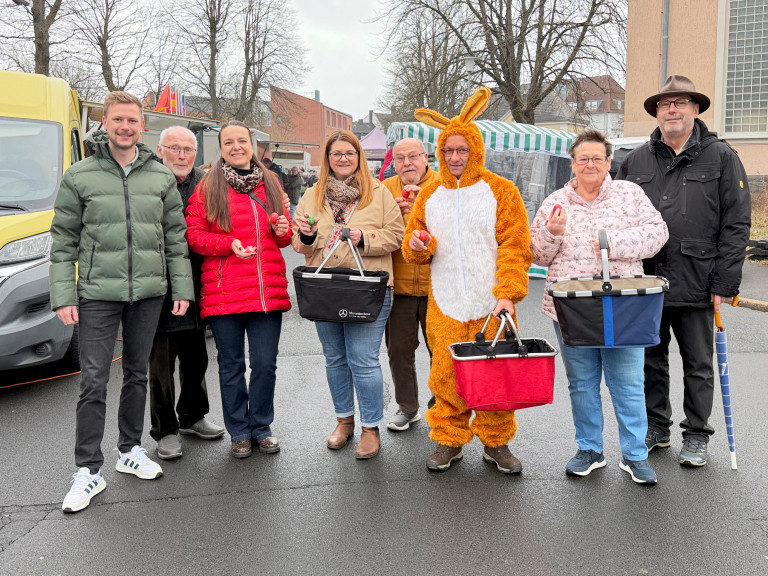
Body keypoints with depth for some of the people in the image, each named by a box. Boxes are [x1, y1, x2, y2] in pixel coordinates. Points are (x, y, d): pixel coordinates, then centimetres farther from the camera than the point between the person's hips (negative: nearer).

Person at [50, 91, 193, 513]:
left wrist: (182, 288, 4)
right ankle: (88, 470, 7)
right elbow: (63, 242, 1)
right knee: (93, 382, -3)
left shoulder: (162, 177, 7)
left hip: (149, 293, 3)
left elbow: (176, 239, 9)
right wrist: (63, 297, -5)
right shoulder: (79, 177, 1)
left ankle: (130, 450, 29)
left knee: (137, 375, 13)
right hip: (97, 294, -2)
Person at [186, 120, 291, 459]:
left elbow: (284, 236, 22)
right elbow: (193, 234, -2)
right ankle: (239, 433, 23)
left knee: (265, 364, 6)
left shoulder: (270, 184, 14)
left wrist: (283, 231, -1)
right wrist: (229, 244, -16)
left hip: (268, 291, 3)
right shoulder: (208, 187, 3)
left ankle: (261, 428, 24)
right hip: (223, 292, -2)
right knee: (231, 365, 9)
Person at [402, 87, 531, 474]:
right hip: (445, 305, 2)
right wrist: (417, 245, -9)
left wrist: (507, 294, -15)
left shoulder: (500, 191, 1)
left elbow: (515, 247, -4)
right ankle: (449, 440, 22)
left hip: (491, 306, -2)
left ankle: (496, 442, 23)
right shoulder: (429, 195, 11)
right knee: (445, 375, 4)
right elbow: (413, 250, 15)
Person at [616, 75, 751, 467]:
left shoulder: (721, 157, 1)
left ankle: (696, 437, 22)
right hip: (645, 283, 3)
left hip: (696, 286, -3)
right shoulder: (636, 161, 10)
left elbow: (736, 225, -3)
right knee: (651, 361, 12)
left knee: (698, 365, 9)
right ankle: (656, 428, 28)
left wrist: (724, 283, -10)